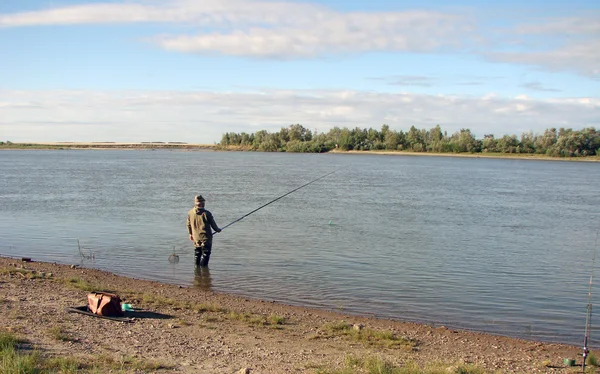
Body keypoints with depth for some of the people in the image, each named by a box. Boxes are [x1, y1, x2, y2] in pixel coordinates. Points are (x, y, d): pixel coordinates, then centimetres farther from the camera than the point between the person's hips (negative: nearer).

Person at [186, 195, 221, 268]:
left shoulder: (190, 212, -2)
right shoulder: (206, 213, -17)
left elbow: (188, 224, 9)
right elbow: (213, 224, -6)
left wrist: (190, 234, 23)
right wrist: (218, 230, 14)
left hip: (196, 237, 5)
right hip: (205, 237, -5)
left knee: (197, 252, 19)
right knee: (206, 252, 4)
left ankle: (197, 265, 23)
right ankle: (203, 266, 1)